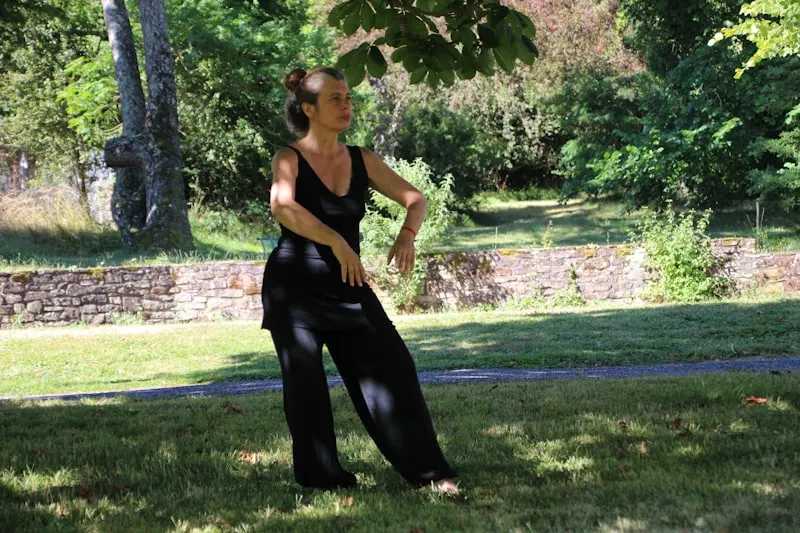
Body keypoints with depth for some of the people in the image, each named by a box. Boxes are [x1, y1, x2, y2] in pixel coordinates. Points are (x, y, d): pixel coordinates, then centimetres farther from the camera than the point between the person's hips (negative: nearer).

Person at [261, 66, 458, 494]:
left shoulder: (361, 161, 6)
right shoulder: (290, 160, -9)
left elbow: (414, 198, 10)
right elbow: (282, 207, -30)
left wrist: (407, 233, -13)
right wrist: (337, 242, -40)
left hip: (347, 285, 4)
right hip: (294, 288, -4)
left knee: (392, 369, -4)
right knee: (306, 385, -2)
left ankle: (429, 471, 0)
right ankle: (320, 477, 12)